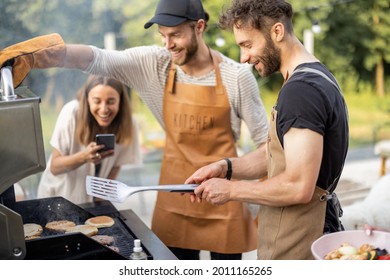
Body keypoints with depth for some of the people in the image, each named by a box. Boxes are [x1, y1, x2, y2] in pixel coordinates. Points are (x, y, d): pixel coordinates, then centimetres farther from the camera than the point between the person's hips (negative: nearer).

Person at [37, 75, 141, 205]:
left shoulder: (127, 125, -17)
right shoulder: (72, 112, -23)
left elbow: (114, 169, -4)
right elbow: (54, 167, -17)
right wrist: (84, 156, -33)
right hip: (58, 195, -2)